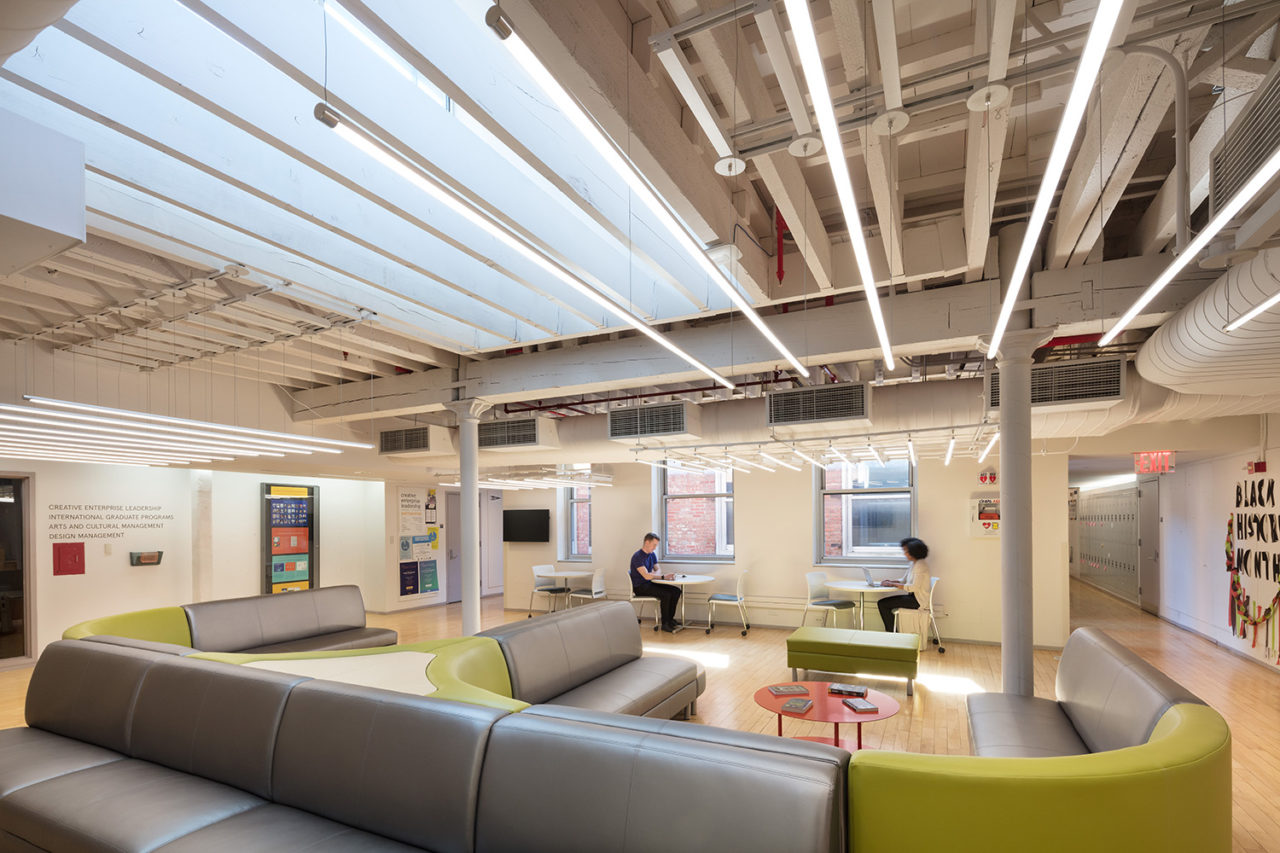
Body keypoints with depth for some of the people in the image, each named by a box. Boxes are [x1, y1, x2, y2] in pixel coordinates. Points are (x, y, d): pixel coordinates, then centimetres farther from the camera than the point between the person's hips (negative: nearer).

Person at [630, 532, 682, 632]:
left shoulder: (652, 555, 9)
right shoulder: (637, 557, -19)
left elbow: (658, 570, 11)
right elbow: (646, 576, -26)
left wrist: (655, 573, -13)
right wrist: (664, 576, -27)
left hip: (650, 583, 9)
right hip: (640, 587, -9)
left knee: (676, 591, -5)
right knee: (666, 594, -27)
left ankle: (670, 619, 3)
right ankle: (665, 623, -15)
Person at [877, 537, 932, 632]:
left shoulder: (920, 565, -18)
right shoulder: (913, 564, 13)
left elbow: (914, 587, -24)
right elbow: (903, 580, 17)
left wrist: (894, 584, -20)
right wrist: (890, 582, -1)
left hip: (919, 600, -10)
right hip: (913, 596, 10)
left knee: (882, 604, -15)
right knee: (882, 602, 1)